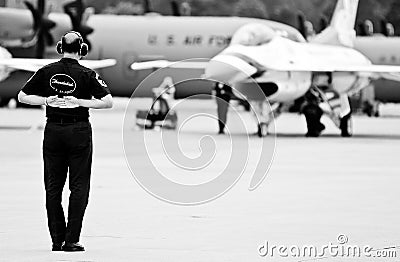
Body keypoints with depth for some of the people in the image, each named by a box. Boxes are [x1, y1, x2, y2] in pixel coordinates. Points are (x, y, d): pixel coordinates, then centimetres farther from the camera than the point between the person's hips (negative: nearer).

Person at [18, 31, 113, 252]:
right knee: (79, 186, 3)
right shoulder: (86, 74, -7)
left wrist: (45, 100, -1)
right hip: (79, 132, -3)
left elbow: (22, 96, 5)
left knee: (53, 186, 10)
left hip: (53, 131, 3)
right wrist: (80, 101, -10)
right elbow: (108, 102, -13)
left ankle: (57, 240, 9)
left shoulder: (46, 72, 1)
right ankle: (71, 240, -4)